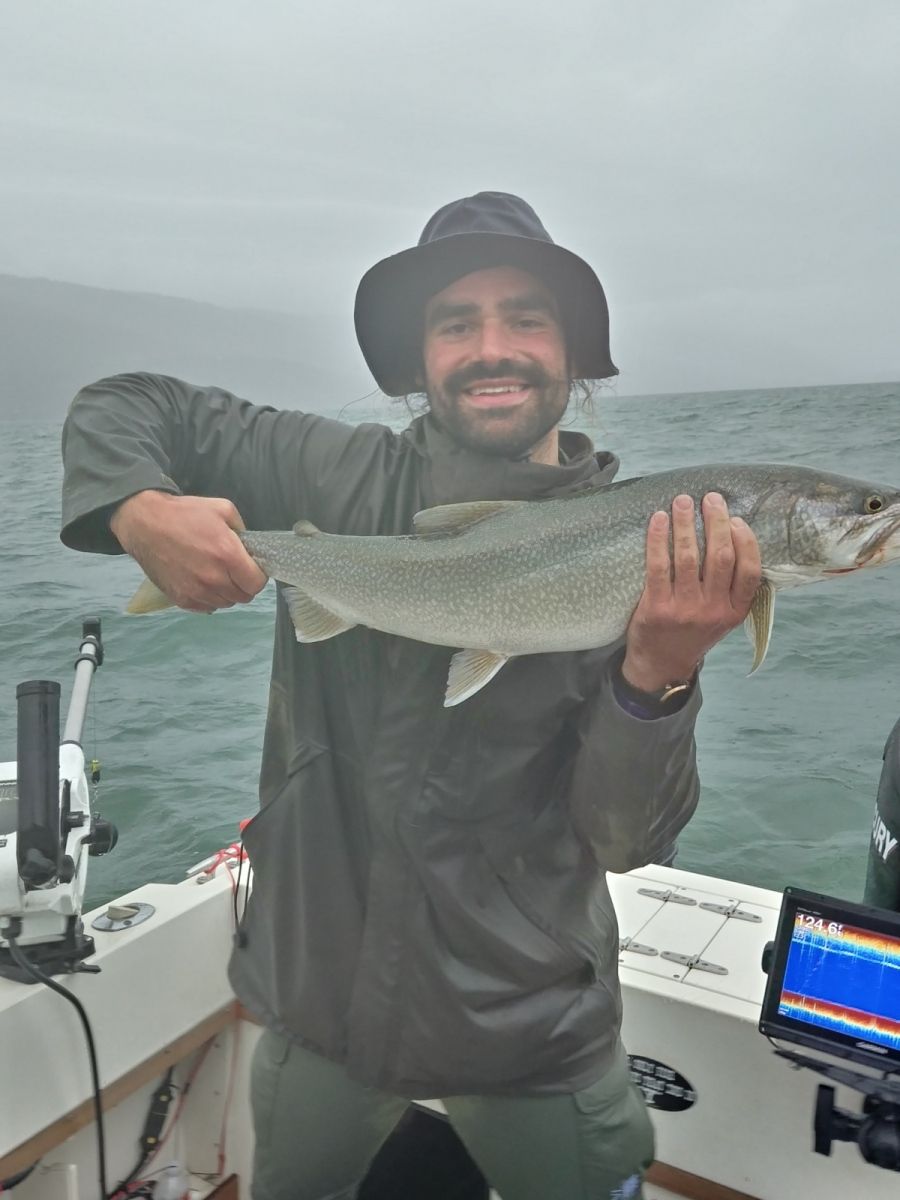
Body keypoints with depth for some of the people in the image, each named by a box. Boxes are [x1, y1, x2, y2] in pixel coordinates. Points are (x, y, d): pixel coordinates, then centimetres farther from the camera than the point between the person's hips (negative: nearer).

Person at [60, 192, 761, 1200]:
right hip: (318, 1007, 2)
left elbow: (625, 838, -15)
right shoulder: (340, 476, -9)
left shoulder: (636, 555, -12)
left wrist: (659, 674, -33)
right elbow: (124, 407, 0)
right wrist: (140, 510, -21)